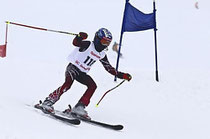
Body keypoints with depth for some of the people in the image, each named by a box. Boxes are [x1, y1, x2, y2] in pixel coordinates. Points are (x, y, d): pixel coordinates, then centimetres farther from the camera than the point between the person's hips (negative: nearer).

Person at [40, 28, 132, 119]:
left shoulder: (102, 55, 9)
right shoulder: (88, 45, -10)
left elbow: (110, 69, 16)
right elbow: (75, 43, -27)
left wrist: (123, 76, 10)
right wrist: (79, 37, -49)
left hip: (82, 73, 7)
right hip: (73, 67, -7)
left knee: (93, 86, -13)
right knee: (68, 83, -30)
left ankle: (79, 108, -11)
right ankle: (48, 102, -26)